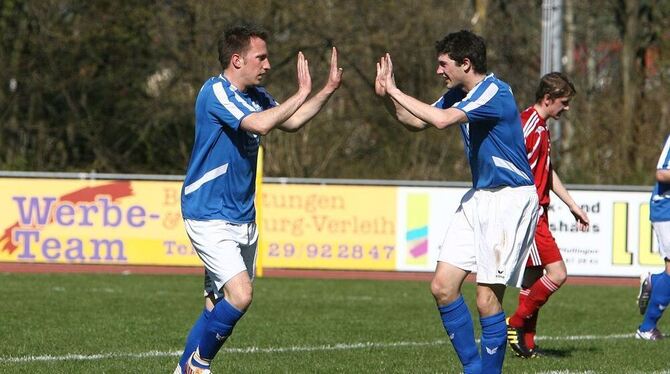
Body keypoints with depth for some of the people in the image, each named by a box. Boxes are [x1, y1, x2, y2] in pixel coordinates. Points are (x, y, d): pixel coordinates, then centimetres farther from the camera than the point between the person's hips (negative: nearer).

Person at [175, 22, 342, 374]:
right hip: (209, 216, -9)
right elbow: (260, 124, -29)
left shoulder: (254, 95, 10)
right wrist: (302, 94, -18)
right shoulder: (215, 92, -16)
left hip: (242, 218, 9)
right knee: (240, 295, -20)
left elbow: (290, 121, 22)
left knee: (219, 304, 10)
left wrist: (329, 88, 12)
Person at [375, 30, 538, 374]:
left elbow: (441, 119, -30)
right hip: (478, 197, 9)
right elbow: (417, 122, 22)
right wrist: (386, 95, 5)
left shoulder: (494, 92, -18)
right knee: (442, 287, 3)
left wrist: (395, 92, -20)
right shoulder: (458, 95, 10)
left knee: (487, 299, -10)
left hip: (510, 200, -9)